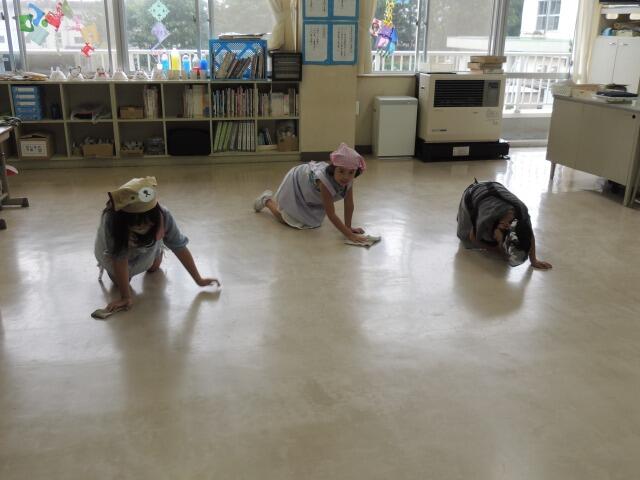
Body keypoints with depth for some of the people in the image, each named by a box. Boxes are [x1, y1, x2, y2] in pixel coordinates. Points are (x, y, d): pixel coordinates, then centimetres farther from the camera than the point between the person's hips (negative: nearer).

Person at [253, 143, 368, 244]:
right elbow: (331, 214, -46)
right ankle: (267, 200, 28)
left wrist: (348, 227, -19)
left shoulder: (349, 178, -30)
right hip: (295, 182, -6)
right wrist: (349, 235, -50)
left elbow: (349, 204, -18)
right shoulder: (325, 180, -48)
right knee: (285, 218, 2)